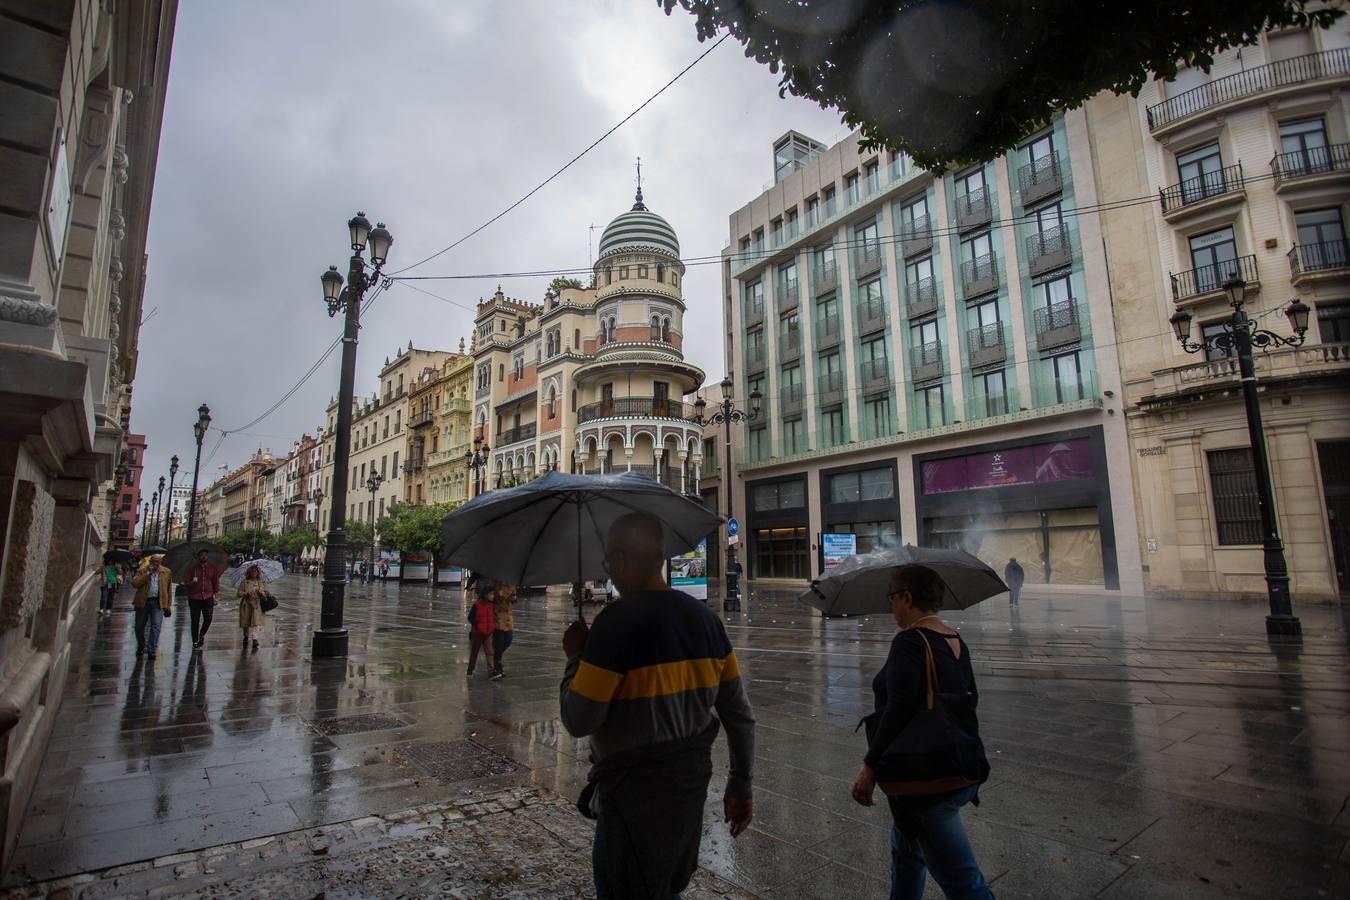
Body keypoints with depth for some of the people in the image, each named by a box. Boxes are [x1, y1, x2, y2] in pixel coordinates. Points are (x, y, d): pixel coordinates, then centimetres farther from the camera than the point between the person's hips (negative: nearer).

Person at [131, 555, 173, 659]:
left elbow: (169, 590, 11)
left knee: (156, 625, -13)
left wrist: (169, 605, 9)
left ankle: (151, 651, -14)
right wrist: (148, 574, -16)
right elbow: (134, 583, -12)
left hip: (158, 603, -1)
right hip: (143, 602, 1)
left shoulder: (166, 572, 8)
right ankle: (141, 647, 36)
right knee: (139, 627, 12)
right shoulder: (142, 571, 5)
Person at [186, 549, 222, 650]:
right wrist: (192, 582, -12)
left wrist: (215, 594, 1)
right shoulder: (193, 569, 10)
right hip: (194, 598, 1)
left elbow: (216, 582, 10)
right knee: (195, 620, 2)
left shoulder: (213, 568, 10)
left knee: (208, 618, -11)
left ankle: (202, 635, 17)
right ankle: (195, 642, 11)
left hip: (208, 597, -1)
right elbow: (187, 583, 11)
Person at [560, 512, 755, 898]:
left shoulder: (617, 620, -21)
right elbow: (740, 714, 3)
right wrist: (740, 785, 14)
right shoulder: (704, 616, -1)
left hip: (635, 790, -6)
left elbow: (578, 721, -21)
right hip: (693, 780, 6)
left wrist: (574, 657, -5)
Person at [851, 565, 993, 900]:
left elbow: (898, 709, -26)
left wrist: (870, 766, -20)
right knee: (905, 848, 26)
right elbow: (970, 698, 17)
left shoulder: (909, 641, -19)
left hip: (929, 777, -9)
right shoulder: (956, 640, 7)